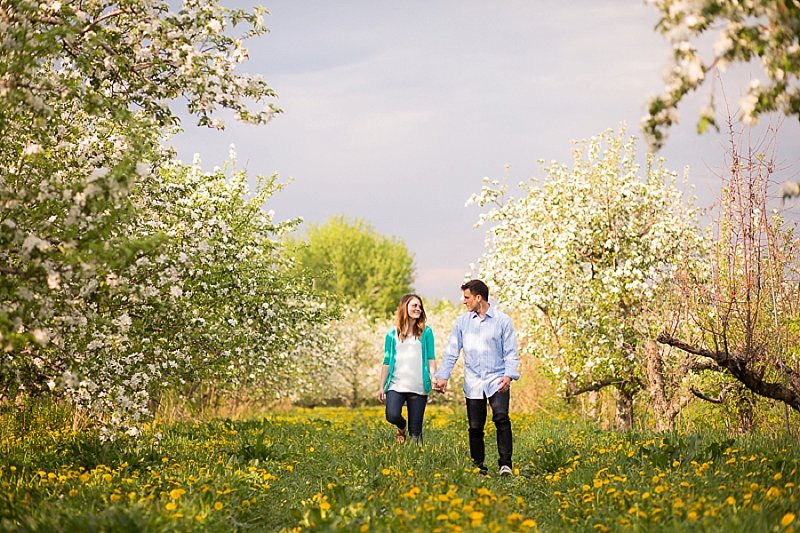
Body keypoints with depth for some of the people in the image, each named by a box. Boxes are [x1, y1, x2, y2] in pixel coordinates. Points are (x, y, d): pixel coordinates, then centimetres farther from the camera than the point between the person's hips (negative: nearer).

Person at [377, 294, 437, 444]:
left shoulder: (426, 332, 8)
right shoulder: (392, 334, 10)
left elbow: (431, 359, 5)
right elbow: (387, 362, 12)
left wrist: (434, 379, -10)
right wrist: (381, 387, 7)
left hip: (418, 387, 0)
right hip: (396, 385, 0)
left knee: (416, 431, -1)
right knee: (392, 415, -23)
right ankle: (401, 427, 12)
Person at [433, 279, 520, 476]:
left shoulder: (502, 320, 1)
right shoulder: (462, 322, 9)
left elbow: (511, 353, 0)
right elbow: (451, 352, 9)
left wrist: (509, 375, -15)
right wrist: (442, 376, -2)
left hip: (496, 380, -3)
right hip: (473, 383, 3)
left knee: (501, 418, -22)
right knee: (475, 427, 4)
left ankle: (505, 463, -20)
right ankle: (478, 467, 14)